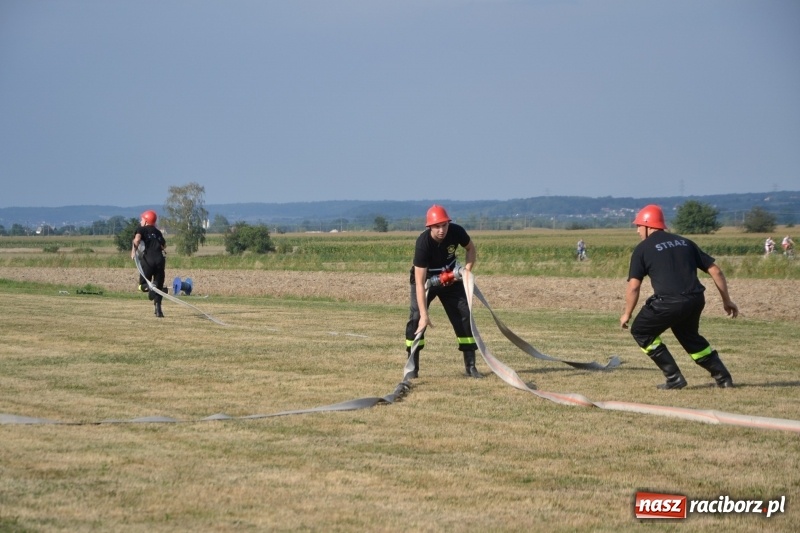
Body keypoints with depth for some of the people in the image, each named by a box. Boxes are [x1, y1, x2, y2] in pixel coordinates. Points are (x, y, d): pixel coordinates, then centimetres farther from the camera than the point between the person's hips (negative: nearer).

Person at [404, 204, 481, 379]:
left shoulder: (456, 232, -26)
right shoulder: (423, 243, -36)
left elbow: (471, 248, -1)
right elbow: (420, 283, -37)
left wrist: (468, 269, -20)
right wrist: (424, 315, -43)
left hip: (450, 277, 4)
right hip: (426, 279, -3)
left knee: (464, 315, -2)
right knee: (416, 317, -16)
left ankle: (470, 366, 7)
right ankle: (412, 367, -5)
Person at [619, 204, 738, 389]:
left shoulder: (643, 248, 7)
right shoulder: (684, 242, 21)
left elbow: (634, 286, 0)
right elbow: (715, 271, 17)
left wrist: (627, 314, 11)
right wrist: (727, 300, 23)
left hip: (669, 303, -6)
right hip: (696, 300, 6)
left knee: (641, 331, 16)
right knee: (689, 334, 31)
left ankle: (674, 378, 9)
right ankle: (723, 377, 26)